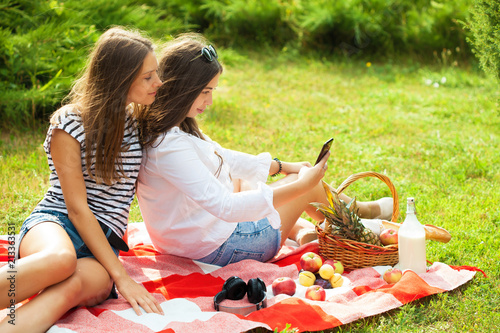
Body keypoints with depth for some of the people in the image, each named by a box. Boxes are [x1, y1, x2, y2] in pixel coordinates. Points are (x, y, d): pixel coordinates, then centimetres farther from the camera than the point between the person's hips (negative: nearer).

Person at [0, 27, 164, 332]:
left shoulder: (139, 121, 12)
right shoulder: (70, 123, -5)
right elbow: (77, 207, -11)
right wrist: (121, 275, -16)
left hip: (103, 242, 3)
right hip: (55, 225, -3)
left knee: (72, 286, -36)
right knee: (60, 259, -43)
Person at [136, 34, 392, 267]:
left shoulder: (169, 129, 0)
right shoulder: (169, 146, -32)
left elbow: (221, 157, 15)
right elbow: (225, 207, -37)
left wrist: (282, 166, 17)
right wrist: (301, 185, -33)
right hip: (217, 251, -9)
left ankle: (302, 230, 23)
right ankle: (361, 213, 34)